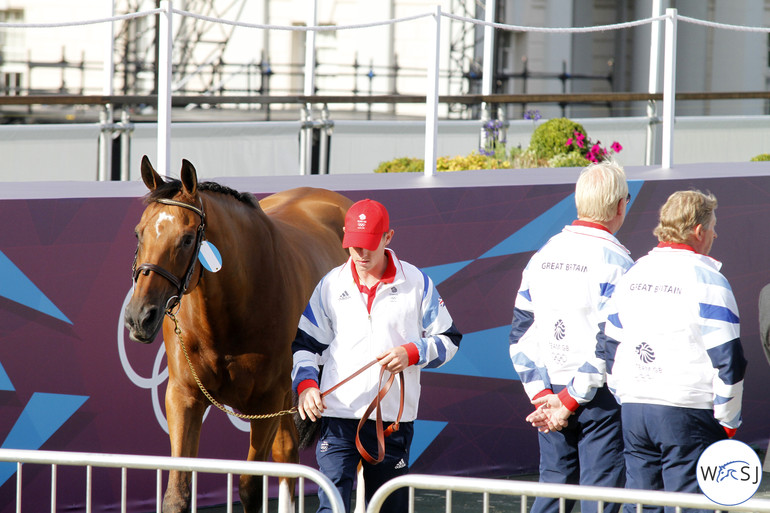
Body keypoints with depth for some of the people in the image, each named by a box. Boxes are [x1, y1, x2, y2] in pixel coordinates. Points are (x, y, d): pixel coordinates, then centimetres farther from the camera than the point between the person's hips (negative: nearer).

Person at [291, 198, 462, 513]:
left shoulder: (416, 283, 4)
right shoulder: (331, 285, 7)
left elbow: (449, 340, 9)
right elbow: (305, 343, 11)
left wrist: (412, 353, -10)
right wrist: (305, 384, -8)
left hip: (394, 419, 1)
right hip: (338, 416, 0)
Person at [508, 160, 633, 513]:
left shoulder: (543, 255, 9)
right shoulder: (615, 261, -12)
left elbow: (520, 332, 8)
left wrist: (540, 393, 5)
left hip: (551, 394, 6)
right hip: (600, 397, -6)